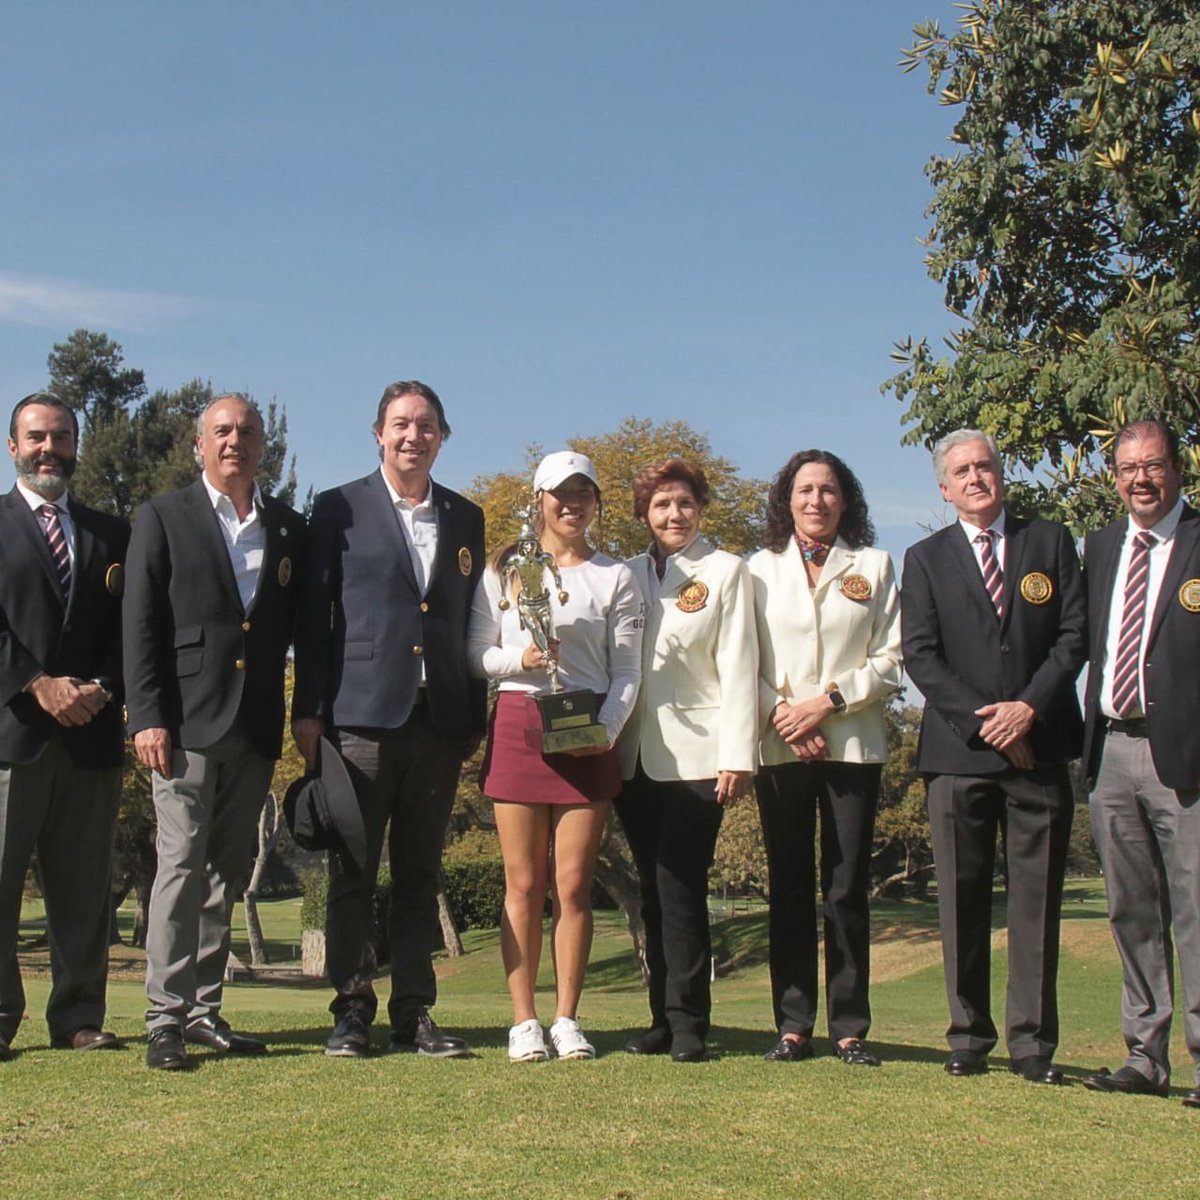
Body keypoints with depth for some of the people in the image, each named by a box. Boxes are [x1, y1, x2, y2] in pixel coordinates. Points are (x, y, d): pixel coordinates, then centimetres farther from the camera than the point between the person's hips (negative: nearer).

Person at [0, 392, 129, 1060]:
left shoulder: (111, 535, 18)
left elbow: (129, 628, 11)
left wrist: (101, 689, -6)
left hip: (92, 730, 3)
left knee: (86, 885, 4)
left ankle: (80, 1018, 9)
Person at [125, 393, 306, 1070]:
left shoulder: (290, 529, 14)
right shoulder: (164, 518, 5)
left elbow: (299, 629, 14)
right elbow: (142, 626, -1)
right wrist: (148, 716, -10)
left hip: (258, 729, 4)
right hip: (188, 721, -4)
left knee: (229, 873, 8)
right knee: (182, 864, -6)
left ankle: (205, 1010, 16)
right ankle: (166, 1017, 0)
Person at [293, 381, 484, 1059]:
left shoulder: (466, 519, 15)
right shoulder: (340, 509, 5)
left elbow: (472, 622, 15)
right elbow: (314, 615, 2)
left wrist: (475, 717, 11)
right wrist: (309, 710, -4)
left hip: (439, 720, 3)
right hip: (362, 716, -3)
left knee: (421, 875, 7)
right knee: (354, 872, 1)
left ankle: (415, 1014, 13)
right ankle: (353, 1010, 9)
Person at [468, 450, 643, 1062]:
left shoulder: (615, 577, 9)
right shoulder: (504, 570, 10)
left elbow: (627, 672, 5)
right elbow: (477, 654, 7)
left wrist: (609, 727, -11)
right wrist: (520, 657, -13)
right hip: (518, 727, 0)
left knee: (573, 884, 0)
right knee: (524, 884, 1)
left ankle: (567, 1020, 7)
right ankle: (524, 1021, 6)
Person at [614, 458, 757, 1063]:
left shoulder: (724, 571, 4)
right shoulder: (628, 574, 15)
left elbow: (738, 666, -2)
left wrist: (737, 756, -9)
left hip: (695, 756, -4)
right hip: (636, 756, 4)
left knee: (681, 887, -9)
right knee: (652, 889, 5)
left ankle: (687, 1023, -2)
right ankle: (664, 1019, 12)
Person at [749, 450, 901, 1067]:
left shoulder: (873, 566, 9)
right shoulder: (761, 569, 10)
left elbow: (890, 660, 3)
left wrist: (829, 700, -10)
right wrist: (780, 713, -10)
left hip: (852, 744, -1)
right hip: (780, 746, 1)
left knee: (847, 888, -1)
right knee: (789, 888, 2)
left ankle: (850, 1028, 5)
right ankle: (793, 1026, 7)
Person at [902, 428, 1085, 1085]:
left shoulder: (1050, 542, 12)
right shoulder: (926, 558, 10)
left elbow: (1075, 634, 4)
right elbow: (920, 655, 1)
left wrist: (1029, 707, -10)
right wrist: (985, 721, -10)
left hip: (1040, 747, 0)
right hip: (959, 751, 0)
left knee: (1037, 899, 2)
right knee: (962, 900, 2)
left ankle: (1032, 1043, 7)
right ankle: (969, 1035, 11)